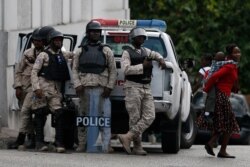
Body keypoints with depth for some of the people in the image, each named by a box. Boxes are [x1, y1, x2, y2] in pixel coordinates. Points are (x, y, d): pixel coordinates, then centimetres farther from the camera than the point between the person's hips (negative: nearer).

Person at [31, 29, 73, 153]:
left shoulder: (63, 55, 18)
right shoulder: (44, 55, 2)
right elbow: (34, 72, -4)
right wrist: (36, 88, -14)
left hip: (56, 90, 4)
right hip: (43, 88, -4)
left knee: (59, 114, -12)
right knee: (40, 115, -1)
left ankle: (59, 143, -14)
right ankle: (39, 141, 6)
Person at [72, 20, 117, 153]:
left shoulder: (106, 51, 12)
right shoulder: (80, 51, 15)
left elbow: (113, 71, 6)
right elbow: (75, 69, 9)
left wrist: (109, 87, -5)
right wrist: (77, 85, -6)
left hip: (101, 89, -1)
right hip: (85, 89, 2)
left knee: (104, 117, -8)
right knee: (84, 117, 3)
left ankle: (106, 146, -10)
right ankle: (82, 145, 7)